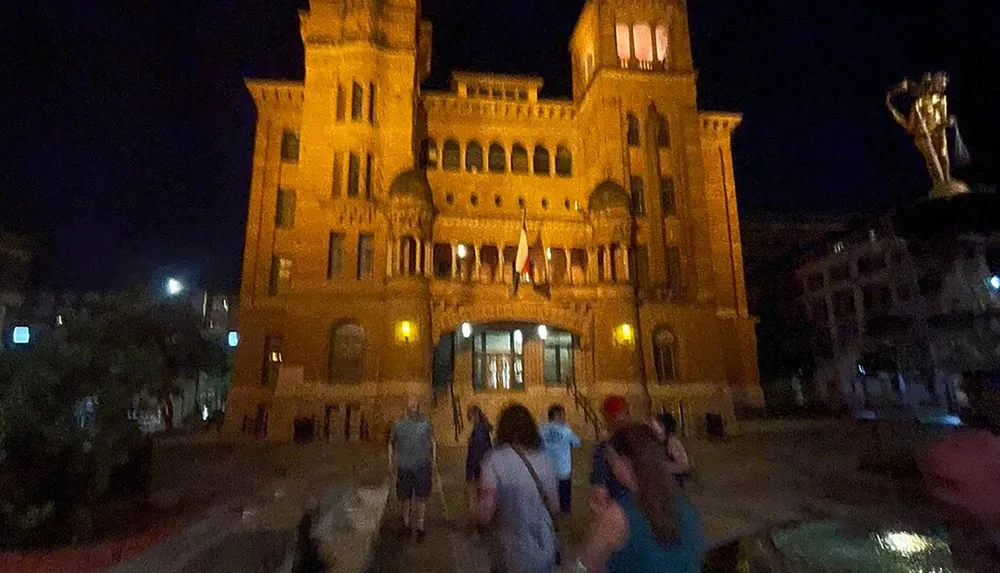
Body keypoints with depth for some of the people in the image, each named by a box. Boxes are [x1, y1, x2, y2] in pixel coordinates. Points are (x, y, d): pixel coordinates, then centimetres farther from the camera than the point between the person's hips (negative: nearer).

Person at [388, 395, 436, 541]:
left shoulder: (426, 422, -2)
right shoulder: (398, 424, -3)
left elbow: (432, 441, 9)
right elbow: (391, 442, 11)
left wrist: (434, 458, 1)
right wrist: (391, 460, 5)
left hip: (422, 466, 0)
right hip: (404, 467, 0)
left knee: (421, 498, 4)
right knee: (405, 497, 11)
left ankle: (420, 527, 16)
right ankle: (406, 523, 33)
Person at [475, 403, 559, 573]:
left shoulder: (494, 460, -19)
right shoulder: (543, 459, -6)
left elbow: (485, 512, -20)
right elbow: (552, 505, 2)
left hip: (513, 553, -3)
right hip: (543, 550, 4)